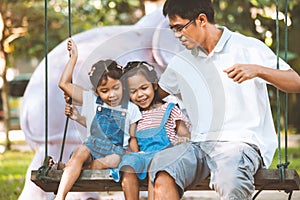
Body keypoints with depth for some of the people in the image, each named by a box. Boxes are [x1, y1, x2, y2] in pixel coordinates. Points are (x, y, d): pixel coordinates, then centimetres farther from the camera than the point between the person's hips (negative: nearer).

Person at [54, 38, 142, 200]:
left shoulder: (130, 109, 5)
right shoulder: (91, 101, 6)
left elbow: (132, 139, 7)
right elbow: (64, 84, 3)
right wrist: (74, 57, 4)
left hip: (116, 152, 0)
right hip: (93, 148, 0)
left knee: (114, 160, -36)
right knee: (81, 151, -34)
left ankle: (72, 168, -23)